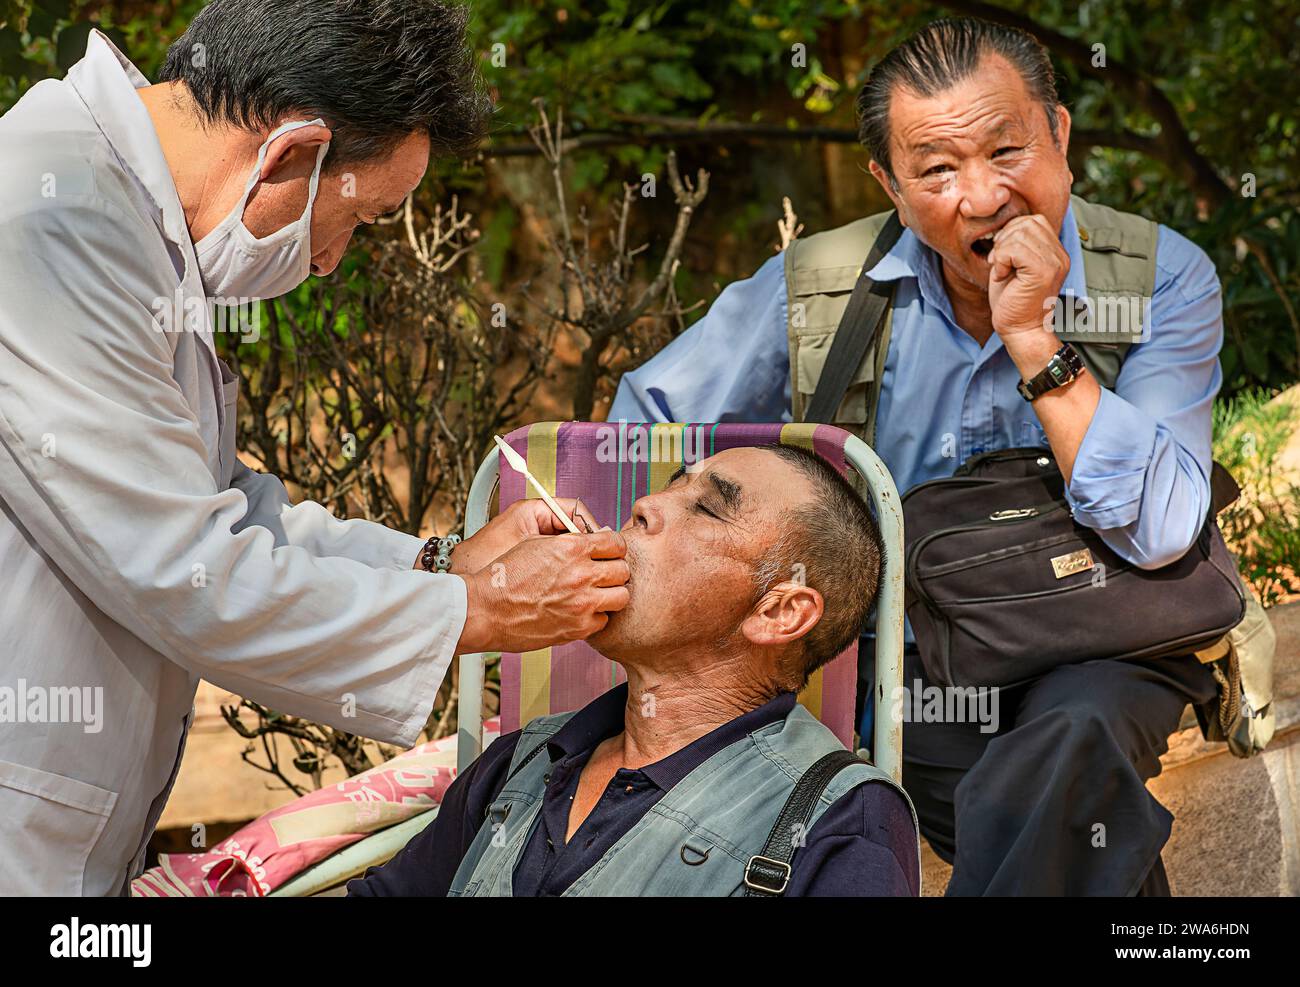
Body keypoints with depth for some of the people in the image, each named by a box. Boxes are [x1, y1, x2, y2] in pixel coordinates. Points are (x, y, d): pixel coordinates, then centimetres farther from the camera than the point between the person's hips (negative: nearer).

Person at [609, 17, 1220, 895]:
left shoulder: (1164, 279, -7)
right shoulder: (815, 291, -2)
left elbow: (1157, 532, -16)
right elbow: (648, 422, 9)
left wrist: (1034, 338, -21)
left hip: (1091, 654, -2)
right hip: (893, 665, 2)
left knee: (1072, 746, -37)